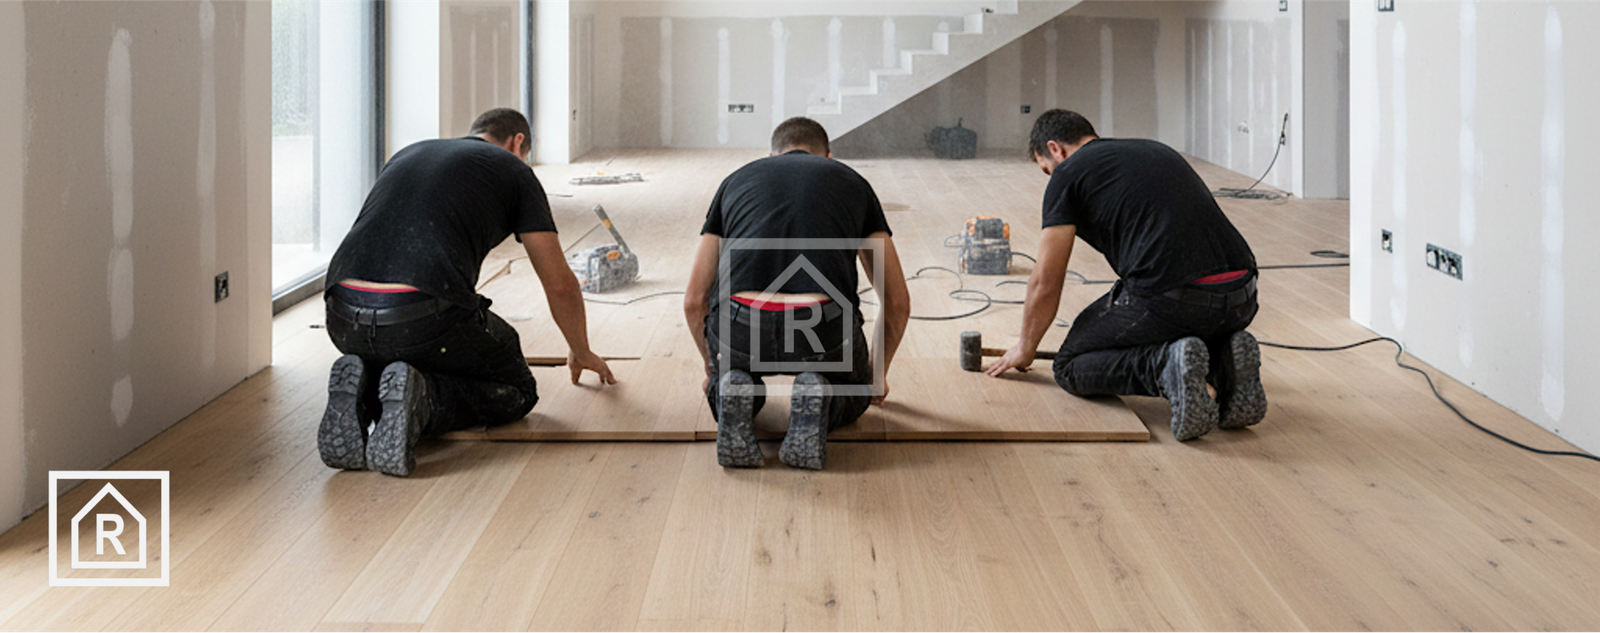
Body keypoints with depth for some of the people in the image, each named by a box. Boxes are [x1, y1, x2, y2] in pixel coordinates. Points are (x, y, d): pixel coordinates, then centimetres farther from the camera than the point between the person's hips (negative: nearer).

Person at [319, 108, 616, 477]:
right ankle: (420, 399, -10)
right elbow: (560, 284, 19)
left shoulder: (408, 154, 32)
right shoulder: (512, 169, 17)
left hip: (343, 321, 6)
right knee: (515, 392, 19)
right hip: (424, 318, -5)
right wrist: (581, 352, 38)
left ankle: (363, 392, 1)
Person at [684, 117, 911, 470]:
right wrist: (879, 372, 44)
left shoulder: (738, 180, 27)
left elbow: (694, 301, 27)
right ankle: (820, 395, -1)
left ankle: (731, 389, 1)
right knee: (852, 396, 33)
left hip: (740, 327, 1)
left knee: (726, 380, 37)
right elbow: (897, 301, 27)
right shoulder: (851, 182, 25)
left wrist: (712, 367, 46)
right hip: (824, 328, -1)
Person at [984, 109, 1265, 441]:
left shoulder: (1068, 174, 9)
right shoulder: (1157, 151, 31)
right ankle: (1225, 358, 5)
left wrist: (1024, 348, 29)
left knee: (1072, 366, 16)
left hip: (1169, 299, -7)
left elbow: (1046, 283, 11)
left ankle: (1163, 366, -12)